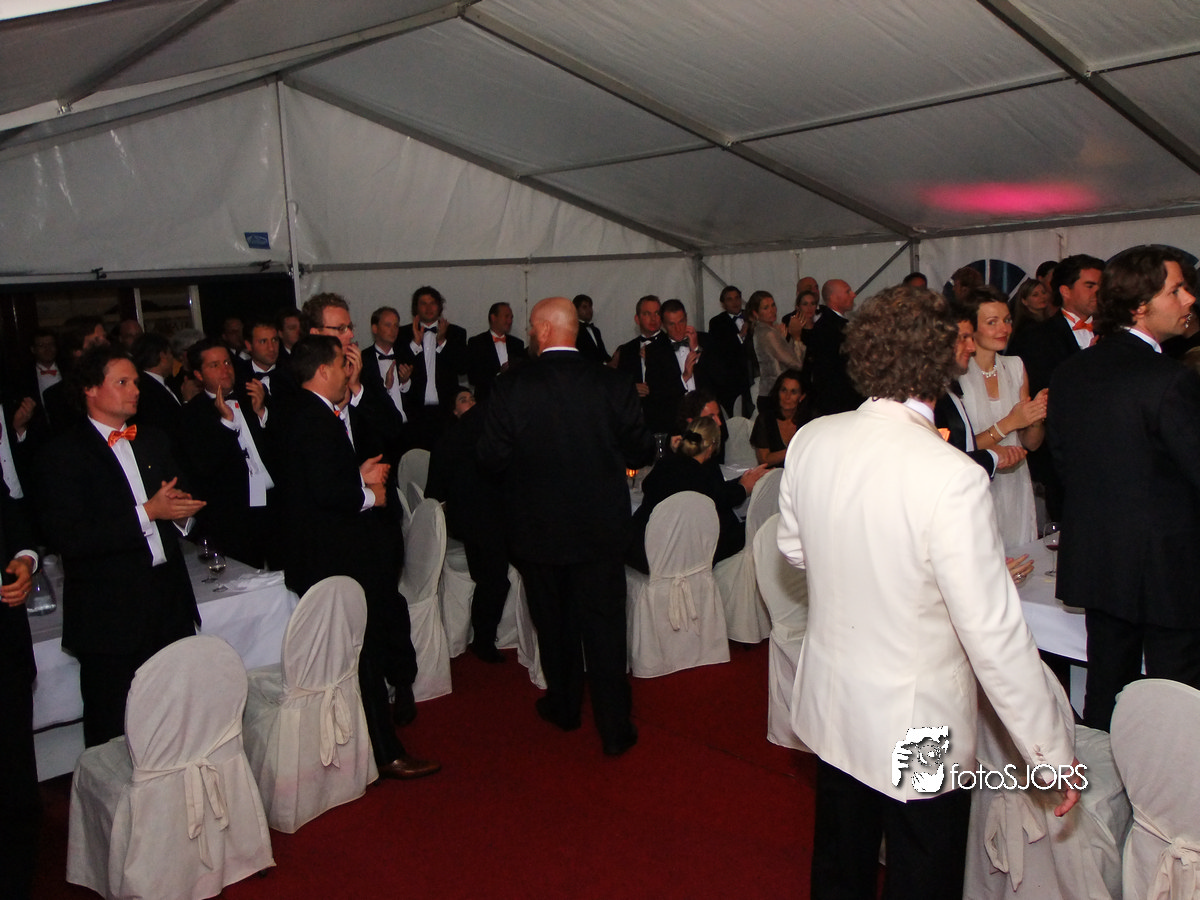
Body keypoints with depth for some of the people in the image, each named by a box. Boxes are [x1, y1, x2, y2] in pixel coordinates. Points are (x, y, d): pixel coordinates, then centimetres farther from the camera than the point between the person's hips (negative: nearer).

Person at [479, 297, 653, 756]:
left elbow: (492, 457, -10)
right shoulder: (614, 384, -10)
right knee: (604, 625, 9)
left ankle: (563, 705, 37)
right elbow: (640, 452, -6)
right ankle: (614, 728, 14)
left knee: (553, 622, 19)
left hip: (537, 528, 0)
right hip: (600, 527, 0)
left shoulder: (510, 388, -13)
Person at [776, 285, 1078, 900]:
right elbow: (994, 634, -24)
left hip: (830, 705, 6)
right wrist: (1051, 750, -12)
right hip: (917, 731, -5)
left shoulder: (810, 441, -10)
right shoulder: (951, 477, -28)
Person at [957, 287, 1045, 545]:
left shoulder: (1015, 367, 7)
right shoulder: (955, 374, -12)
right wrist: (1008, 423, -19)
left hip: (1016, 490, 5)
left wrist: (1037, 417, -8)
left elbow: (1031, 443, 10)